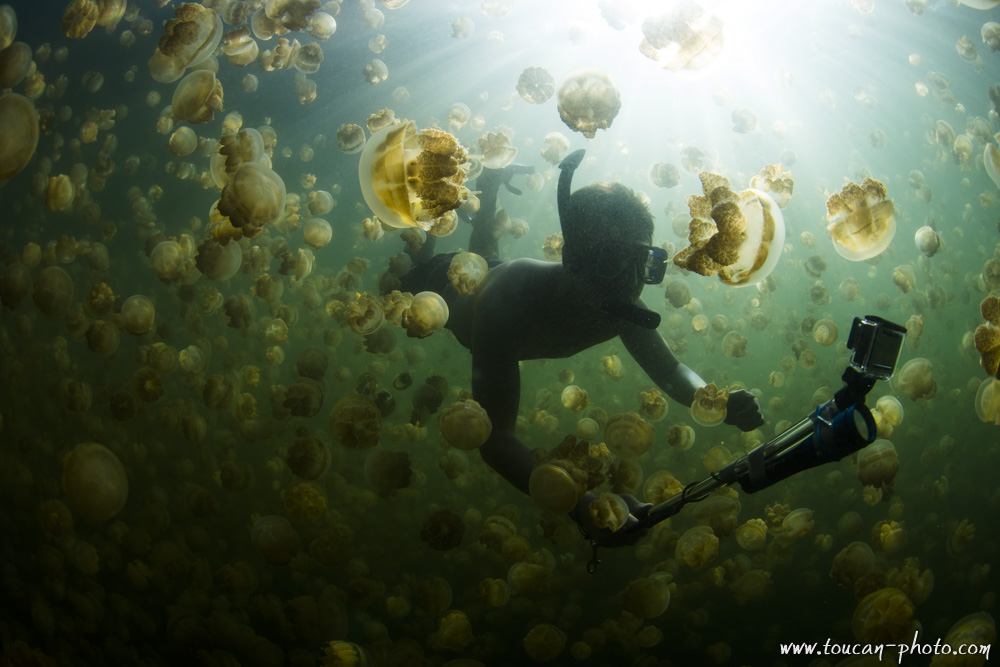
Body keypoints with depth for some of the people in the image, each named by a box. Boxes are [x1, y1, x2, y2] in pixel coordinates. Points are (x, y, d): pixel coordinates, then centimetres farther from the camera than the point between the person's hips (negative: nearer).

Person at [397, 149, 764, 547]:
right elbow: (494, 438, -58)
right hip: (448, 285, -3)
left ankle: (492, 183, 52)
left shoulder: (622, 308, -38)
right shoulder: (509, 300, -54)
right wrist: (583, 506, -72)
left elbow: (669, 370, -20)